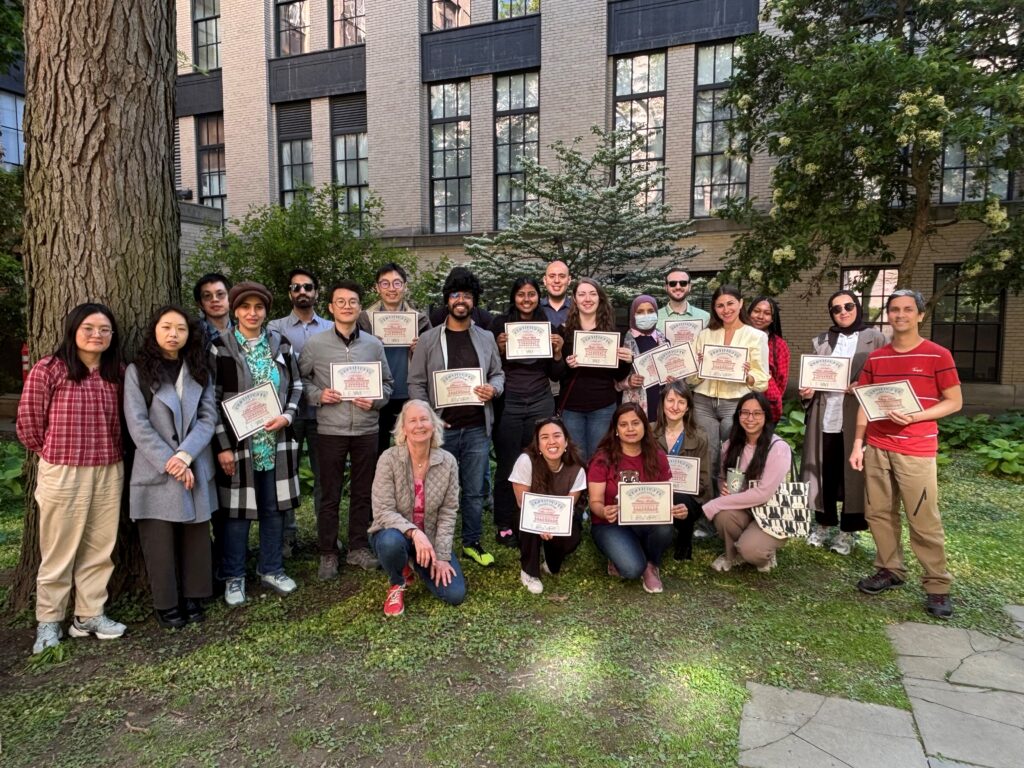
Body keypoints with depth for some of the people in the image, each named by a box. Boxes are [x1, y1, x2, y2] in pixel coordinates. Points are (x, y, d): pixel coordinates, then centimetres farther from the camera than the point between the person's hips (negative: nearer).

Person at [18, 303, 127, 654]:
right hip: (63, 473, -4)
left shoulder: (117, 373, 7)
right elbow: (29, 422, -2)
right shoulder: (47, 369, -7)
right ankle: (48, 621, 22)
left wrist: (109, 453, 8)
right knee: (58, 551, 7)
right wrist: (54, 454, 7)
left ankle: (90, 614, 25)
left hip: (110, 472, 4)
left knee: (99, 549, 11)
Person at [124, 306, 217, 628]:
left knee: (195, 536, 8)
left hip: (195, 468, 3)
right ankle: (167, 604, 16)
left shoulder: (199, 371, 8)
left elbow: (208, 417, -1)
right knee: (160, 540, 2)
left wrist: (185, 456, -14)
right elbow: (138, 424, -8)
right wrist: (169, 462, -15)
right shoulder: (137, 371, -1)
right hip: (156, 470, -3)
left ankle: (192, 597, 21)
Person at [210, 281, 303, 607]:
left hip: (276, 441, 3)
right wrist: (222, 446, -9)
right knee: (236, 511, 5)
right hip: (236, 442, -3)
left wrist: (287, 416, -7)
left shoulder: (280, 343, 7)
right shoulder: (220, 347, -4)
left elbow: (296, 385, 11)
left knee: (274, 508, 11)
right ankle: (233, 577, 22)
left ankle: (271, 569, 28)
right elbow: (212, 399, -5)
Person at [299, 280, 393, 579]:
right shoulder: (315, 344, -2)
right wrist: (318, 395, -11)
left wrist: (375, 400, -8)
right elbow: (300, 378, 7)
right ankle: (328, 554, 20)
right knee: (330, 496, 7)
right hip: (331, 430, -2)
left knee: (362, 493, 12)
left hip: (366, 429, 2)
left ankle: (358, 548, 27)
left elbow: (387, 383, 11)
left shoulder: (374, 344, 4)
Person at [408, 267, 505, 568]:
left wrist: (493, 389, -7)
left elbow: (498, 374, 16)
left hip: (477, 428, 2)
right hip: (442, 428, -2)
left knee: (474, 491, 10)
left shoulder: (486, 338, 9)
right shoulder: (429, 339, 0)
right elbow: (416, 383, 0)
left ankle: (472, 543, 26)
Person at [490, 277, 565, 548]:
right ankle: (504, 526, 16)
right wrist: (499, 348, -17)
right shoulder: (501, 323, 0)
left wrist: (557, 352, -8)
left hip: (540, 403, 3)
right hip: (508, 404, -2)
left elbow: (556, 375, 9)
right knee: (508, 467, 2)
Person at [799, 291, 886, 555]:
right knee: (825, 472, 8)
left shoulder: (875, 339, 3)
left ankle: (849, 530, 15)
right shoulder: (820, 341, 13)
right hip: (825, 417, 3)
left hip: (857, 417, -3)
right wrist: (806, 392, -5)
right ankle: (823, 523, 23)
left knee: (853, 472, 3)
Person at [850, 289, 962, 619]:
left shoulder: (938, 355, -3)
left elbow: (954, 402, -3)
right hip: (877, 448, 5)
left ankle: (938, 585, 11)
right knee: (878, 513, 9)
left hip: (916, 451, -4)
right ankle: (890, 570, 25)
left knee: (924, 520, -1)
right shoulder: (875, 358, 9)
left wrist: (913, 417, -17)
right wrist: (858, 443, 4)